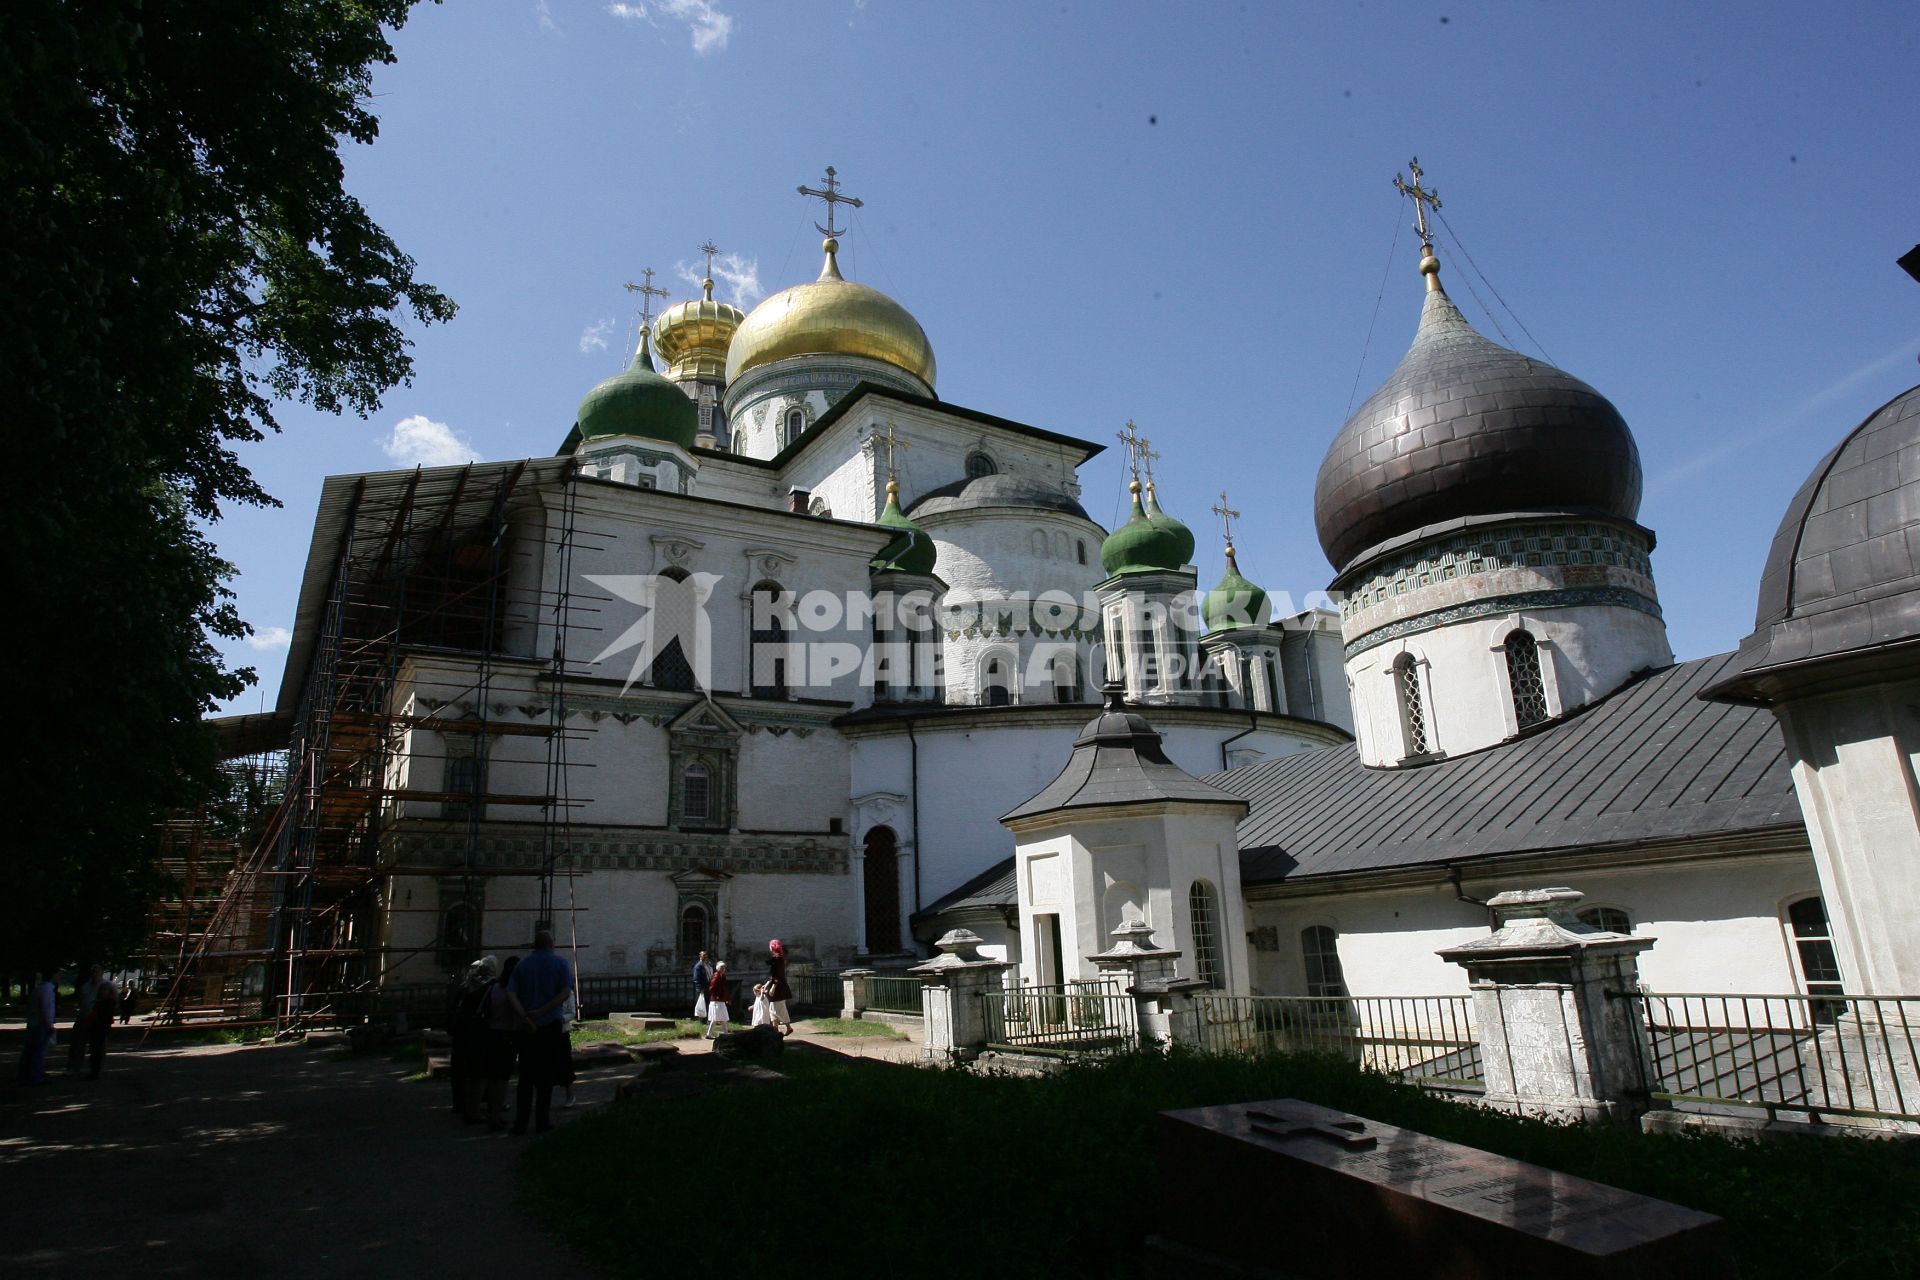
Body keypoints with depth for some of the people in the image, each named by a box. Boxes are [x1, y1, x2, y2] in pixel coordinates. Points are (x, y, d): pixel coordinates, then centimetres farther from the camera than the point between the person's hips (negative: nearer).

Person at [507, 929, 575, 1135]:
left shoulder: (522, 965, 6)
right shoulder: (560, 962, 1)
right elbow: (565, 993, -12)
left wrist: (526, 1018, -11)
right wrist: (542, 1012, -15)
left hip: (527, 1027, 2)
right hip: (551, 1025, -2)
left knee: (526, 1075, 10)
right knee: (546, 1074, 5)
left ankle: (520, 1122, 9)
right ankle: (542, 1121, 6)